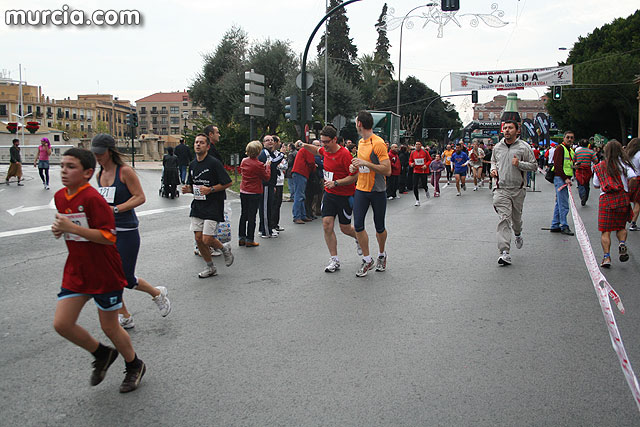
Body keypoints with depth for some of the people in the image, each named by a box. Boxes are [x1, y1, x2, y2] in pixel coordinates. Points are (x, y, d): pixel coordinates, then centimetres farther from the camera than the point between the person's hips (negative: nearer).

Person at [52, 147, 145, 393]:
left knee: (109, 327, 5)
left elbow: (109, 236, -24)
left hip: (105, 274, -7)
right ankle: (102, 354, 27)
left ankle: (134, 366, 31)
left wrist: (72, 228, -26)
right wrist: (60, 230, 0)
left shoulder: (92, 198, -20)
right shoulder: (60, 197, 5)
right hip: (76, 272, 7)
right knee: (61, 323, 2)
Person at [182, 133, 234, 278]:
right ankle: (210, 267, 22)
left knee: (207, 239, -12)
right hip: (197, 206, 7)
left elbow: (228, 183, -11)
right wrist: (187, 189, -1)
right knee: (198, 238, 4)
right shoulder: (192, 165, 10)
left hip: (213, 206, -7)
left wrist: (210, 189, -19)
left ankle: (225, 249, 21)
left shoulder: (214, 163, -11)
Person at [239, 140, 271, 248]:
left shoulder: (244, 161, 2)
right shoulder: (259, 165, -17)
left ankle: (241, 238, 20)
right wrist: (268, 166, 4)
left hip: (243, 192, 6)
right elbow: (267, 177, -8)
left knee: (243, 215, 14)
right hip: (255, 193, -6)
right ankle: (249, 240, 4)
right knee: (251, 216, 0)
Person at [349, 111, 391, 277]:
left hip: (377, 191, -6)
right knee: (358, 225, -3)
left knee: (379, 228, 8)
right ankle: (367, 260, 9)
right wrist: (355, 167, 4)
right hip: (361, 189, 6)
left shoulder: (378, 143, -16)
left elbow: (387, 170, -21)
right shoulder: (361, 142, 10)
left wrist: (365, 163, -24)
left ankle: (382, 255, 32)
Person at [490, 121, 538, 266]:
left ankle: (518, 234, 51)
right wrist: (493, 169, 4)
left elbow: (534, 165, 0)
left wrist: (519, 164, -16)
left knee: (516, 218, 14)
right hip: (501, 189, 1)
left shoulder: (524, 147, -2)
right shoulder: (497, 147, 8)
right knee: (504, 219, -12)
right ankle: (504, 252, -16)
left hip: (518, 189, 0)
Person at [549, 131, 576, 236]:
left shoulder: (571, 151, 20)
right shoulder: (560, 148, -9)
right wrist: (565, 178, -23)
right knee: (564, 205, -8)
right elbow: (557, 166, -18)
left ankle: (555, 226, 18)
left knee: (559, 203, 12)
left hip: (566, 179, 9)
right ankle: (564, 226, -3)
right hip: (560, 179, -9)